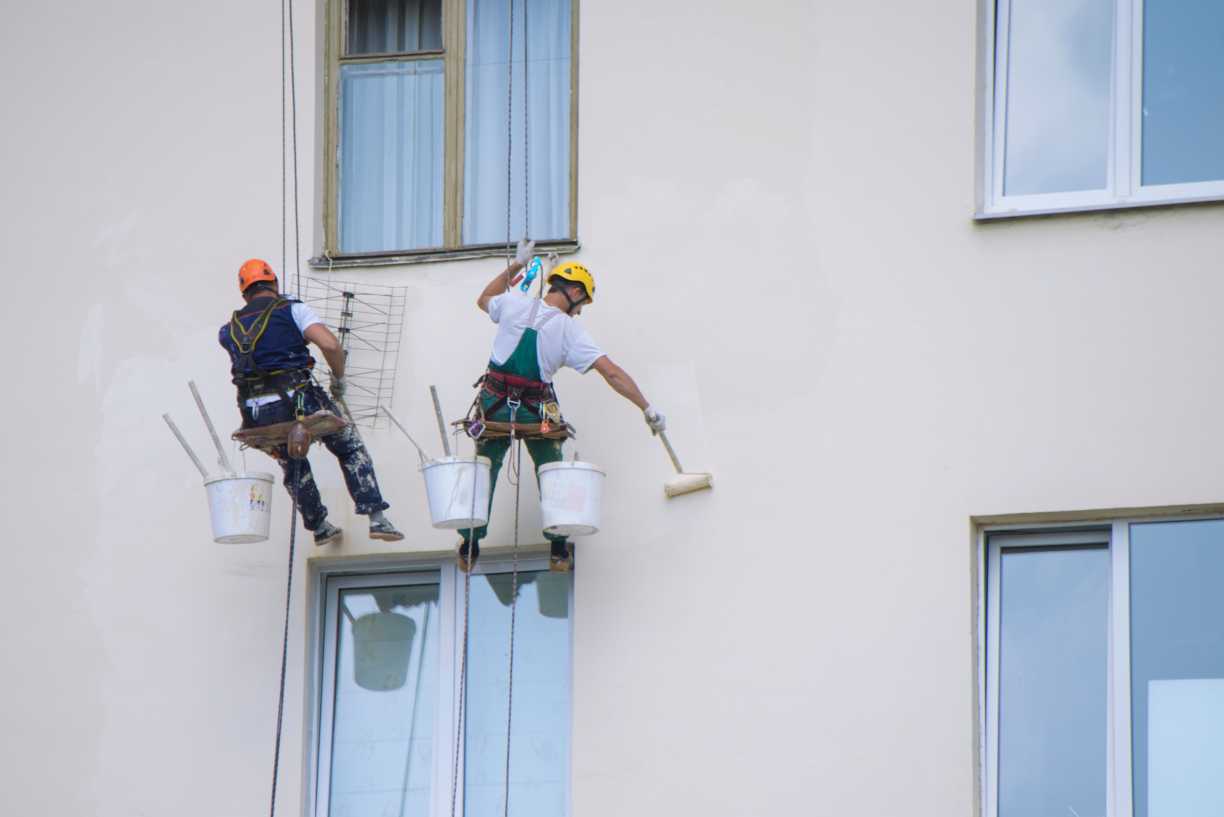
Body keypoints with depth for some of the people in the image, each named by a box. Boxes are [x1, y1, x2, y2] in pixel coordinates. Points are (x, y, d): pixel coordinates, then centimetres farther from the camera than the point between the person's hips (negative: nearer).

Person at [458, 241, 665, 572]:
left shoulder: (514, 304, -5)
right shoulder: (570, 329, -11)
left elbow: (484, 300, 20)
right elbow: (612, 373, -15)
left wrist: (516, 266, 26)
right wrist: (648, 409, -11)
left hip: (494, 405, 2)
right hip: (537, 413, -2)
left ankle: (469, 548, 17)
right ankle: (558, 551, 15)